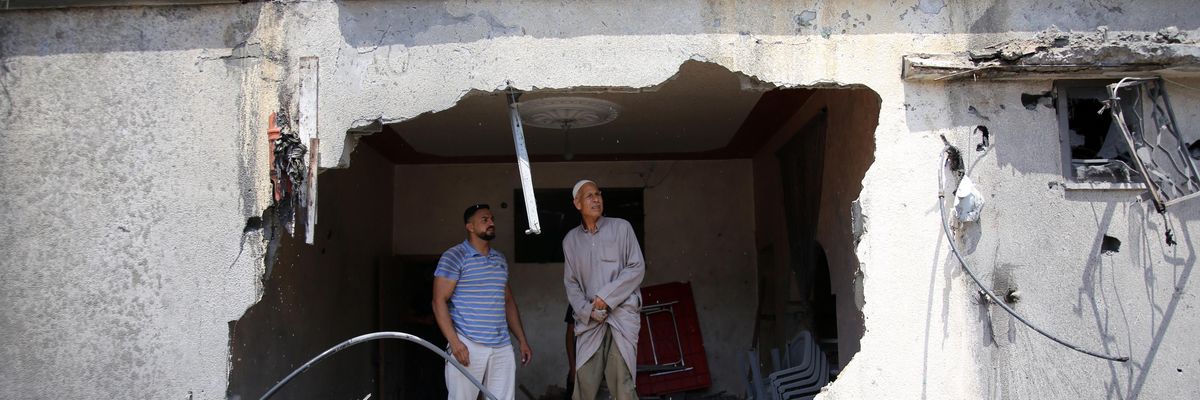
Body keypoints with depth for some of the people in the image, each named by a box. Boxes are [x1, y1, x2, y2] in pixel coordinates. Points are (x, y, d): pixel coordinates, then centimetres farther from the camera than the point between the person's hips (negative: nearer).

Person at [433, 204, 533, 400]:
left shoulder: (501, 260, 17)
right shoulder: (454, 257, -2)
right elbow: (439, 301, -7)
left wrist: (522, 340, 17)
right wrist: (454, 342, -16)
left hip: (502, 348, 6)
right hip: (467, 347, -5)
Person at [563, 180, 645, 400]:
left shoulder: (621, 227, 3)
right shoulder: (570, 240, 11)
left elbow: (637, 268, -2)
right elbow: (570, 283, 11)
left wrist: (606, 296, -9)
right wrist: (587, 310, -7)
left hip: (622, 313, -2)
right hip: (589, 319, 3)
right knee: (584, 381, -2)